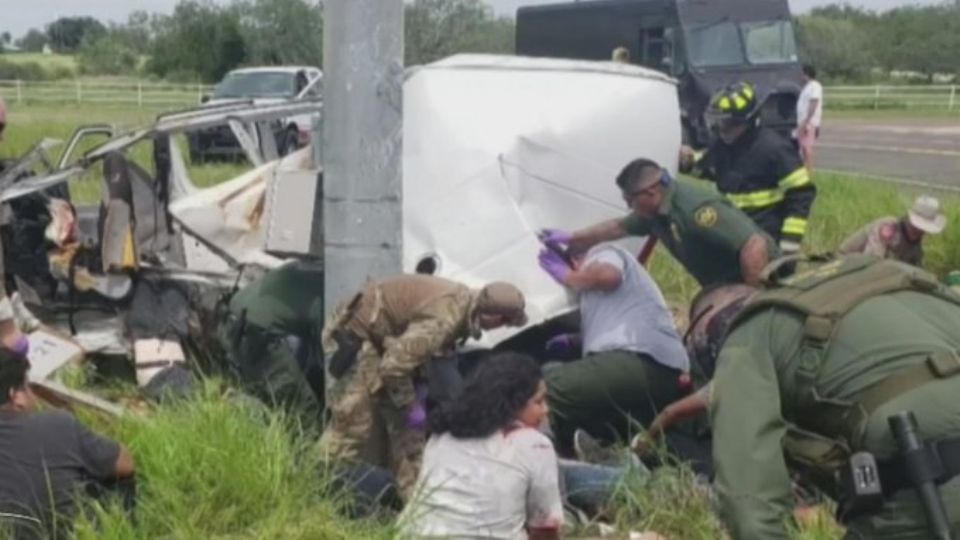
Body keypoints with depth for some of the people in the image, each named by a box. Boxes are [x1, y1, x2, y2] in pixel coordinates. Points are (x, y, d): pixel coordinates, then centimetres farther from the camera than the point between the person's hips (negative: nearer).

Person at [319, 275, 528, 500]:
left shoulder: (464, 300, -4)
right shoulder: (445, 319, -32)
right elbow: (393, 365, -32)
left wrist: (422, 385, 3)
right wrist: (410, 406, -18)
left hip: (379, 338, 10)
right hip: (352, 335, -10)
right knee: (353, 425, -8)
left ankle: (413, 497, 16)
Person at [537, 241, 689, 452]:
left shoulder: (601, 253, 11)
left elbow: (608, 275, -13)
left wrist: (568, 276, 3)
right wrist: (572, 340, 33)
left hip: (638, 363, -11)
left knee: (548, 389, -15)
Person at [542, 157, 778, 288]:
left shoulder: (695, 209, -29)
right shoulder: (655, 212, 2)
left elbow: (755, 246, -34)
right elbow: (618, 227, 22)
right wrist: (572, 239, 30)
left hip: (752, 283, -10)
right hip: (722, 290, 10)